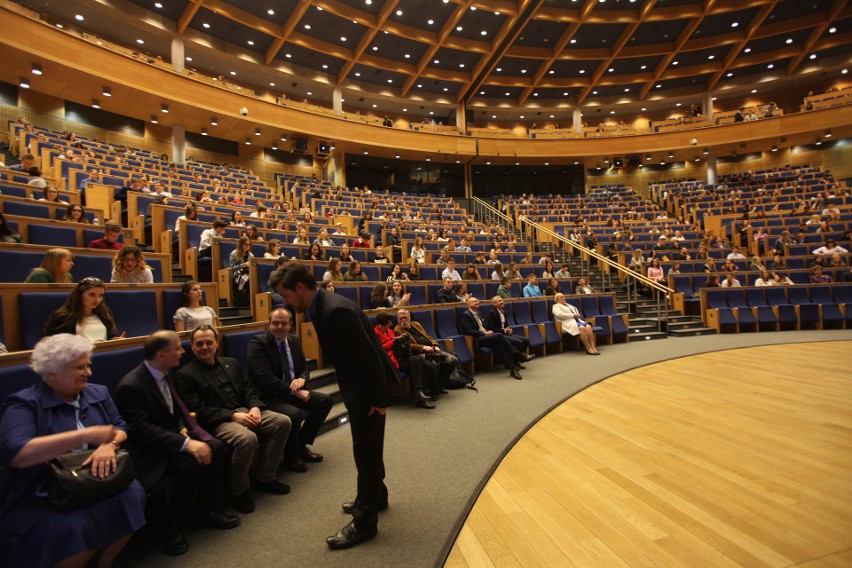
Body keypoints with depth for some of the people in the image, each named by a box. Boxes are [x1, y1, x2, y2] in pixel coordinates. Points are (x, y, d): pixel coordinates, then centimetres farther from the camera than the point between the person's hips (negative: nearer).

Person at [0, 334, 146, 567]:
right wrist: (87, 435, -32)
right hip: (37, 498, -5)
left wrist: (109, 444, -17)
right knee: (72, 530, -32)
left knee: (131, 494, -22)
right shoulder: (24, 404, -11)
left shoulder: (98, 394, 7)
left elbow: (120, 427, 7)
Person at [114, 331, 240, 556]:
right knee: (192, 461, -30)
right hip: (148, 448, -8)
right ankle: (170, 524, -7)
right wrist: (185, 443, -35)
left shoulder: (165, 373, 2)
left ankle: (208, 509, 6)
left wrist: (183, 429, -5)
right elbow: (142, 430, -29)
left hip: (172, 436, 8)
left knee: (217, 447, -10)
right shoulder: (130, 386, -24)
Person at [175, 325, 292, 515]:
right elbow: (197, 410, -10)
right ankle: (238, 490, -7)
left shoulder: (231, 363, 17)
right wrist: (233, 416, -20)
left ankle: (264, 477, 3)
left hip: (245, 411, 6)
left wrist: (255, 407, -8)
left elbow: (248, 388, 15)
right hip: (217, 421, -6)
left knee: (282, 421, -13)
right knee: (247, 438, -34)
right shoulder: (185, 375, -1)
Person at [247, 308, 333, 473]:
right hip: (267, 395, -8)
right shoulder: (257, 342, -15)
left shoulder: (295, 340, 7)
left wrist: (301, 379, -12)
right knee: (293, 414, -33)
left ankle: (302, 444, 13)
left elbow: (305, 367, 13)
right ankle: (291, 457, -4)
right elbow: (265, 378, -24)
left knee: (326, 401, -2)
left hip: (292, 391, 8)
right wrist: (295, 391, -25)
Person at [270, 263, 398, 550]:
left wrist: (380, 398, -20)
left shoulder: (336, 310, -29)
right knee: (367, 446, 24)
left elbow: (369, 356, -28)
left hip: (369, 387, -10)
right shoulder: (321, 307, 1)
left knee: (365, 449, 4)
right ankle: (375, 495, 45)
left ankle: (364, 522, 21)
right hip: (359, 384, 10)